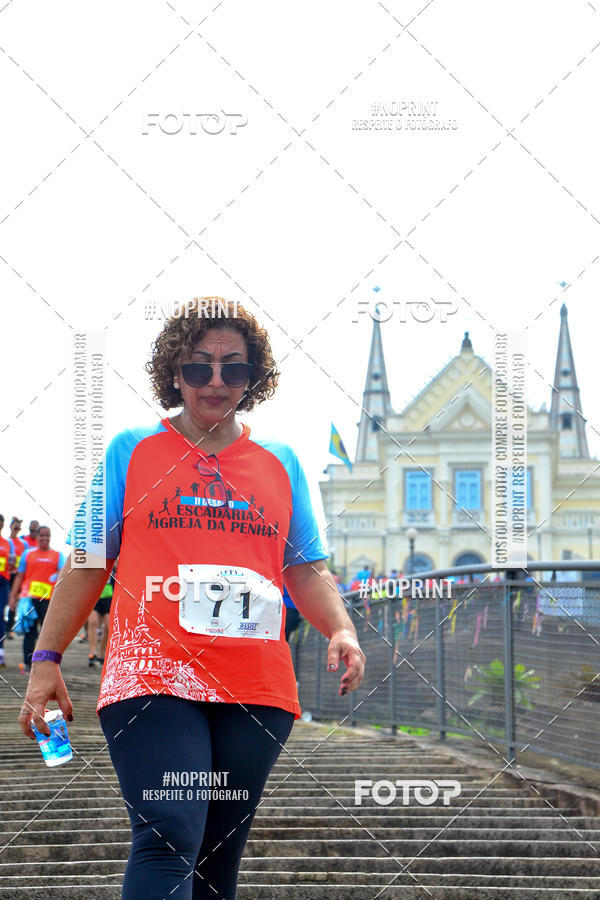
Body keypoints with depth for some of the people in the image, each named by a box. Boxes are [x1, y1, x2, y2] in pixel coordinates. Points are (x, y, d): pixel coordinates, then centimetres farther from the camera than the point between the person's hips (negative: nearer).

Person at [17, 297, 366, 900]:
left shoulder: (280, 464, 17)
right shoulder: (130, 453, 11)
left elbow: (306, 569, 19)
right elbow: (87, 562, 11)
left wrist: (340, 629, 0)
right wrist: (46, 659, 5)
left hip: (256, 690, 3)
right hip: (154, 681, -3)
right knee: (169, 838, -20)